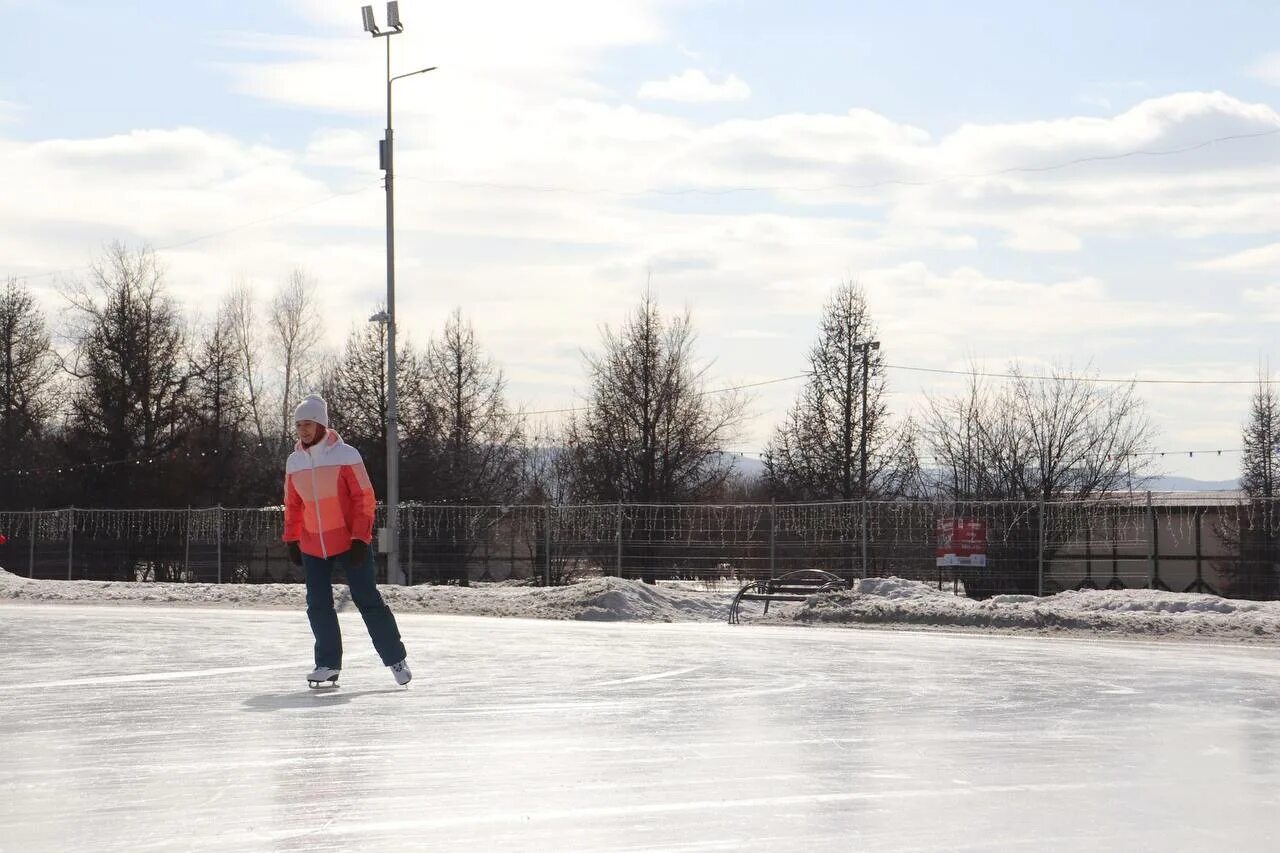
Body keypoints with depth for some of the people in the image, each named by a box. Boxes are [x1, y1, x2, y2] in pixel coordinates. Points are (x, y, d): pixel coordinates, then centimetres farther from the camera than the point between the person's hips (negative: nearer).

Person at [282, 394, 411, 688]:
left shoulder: (345, 455, -11)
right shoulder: (294, 462, 5)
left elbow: (364, 499, -11)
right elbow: (293, 505, 15)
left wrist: (360, 539, -15)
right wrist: (292, 540, 12)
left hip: (349, 542, -5)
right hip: (312, 547, 5)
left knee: (368, 601, -2)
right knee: (318, 606, 1)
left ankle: (396, 658, 10)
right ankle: (328, 664, 10)